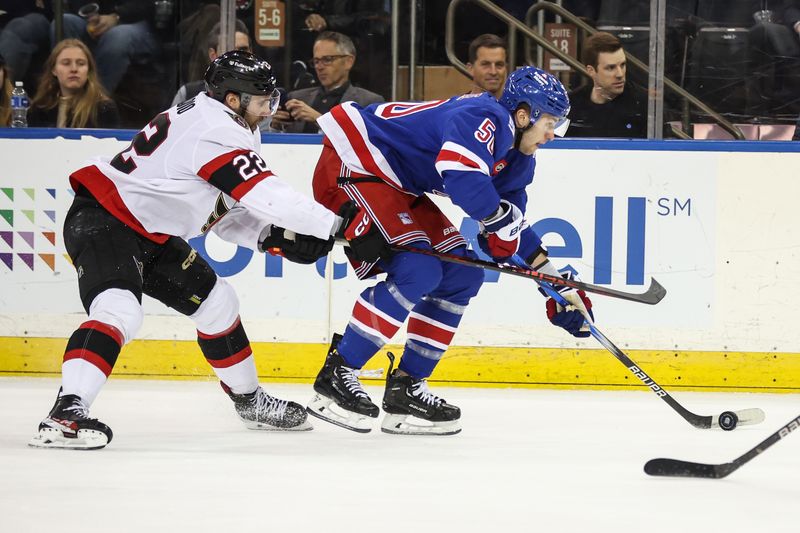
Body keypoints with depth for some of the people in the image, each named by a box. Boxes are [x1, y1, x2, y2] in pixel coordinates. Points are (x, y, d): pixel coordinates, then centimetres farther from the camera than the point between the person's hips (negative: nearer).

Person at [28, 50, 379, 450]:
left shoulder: (209, 121, 11)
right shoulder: (217, 132, -22)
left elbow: (222, 213, 14)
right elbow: (268, 197, -27)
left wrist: (272, 237, -3)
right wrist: (340, 227, -21)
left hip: (148, 233, 11)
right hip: (101, 222, -11)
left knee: (214, 301, 16)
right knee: (119, 309, -32)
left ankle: (248, 400, 33)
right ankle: (66, 413, -43)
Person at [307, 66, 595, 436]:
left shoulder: (517, 161, 9)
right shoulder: (485, 118, -22)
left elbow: (515, 228, 20)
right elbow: (462, 177, -39)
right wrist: (500, 219, -22)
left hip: (398, 188, 11)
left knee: (462, 276, 6)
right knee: (418, 270, -23)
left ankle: (405, 388, 8)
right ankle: (336, 376, -17)